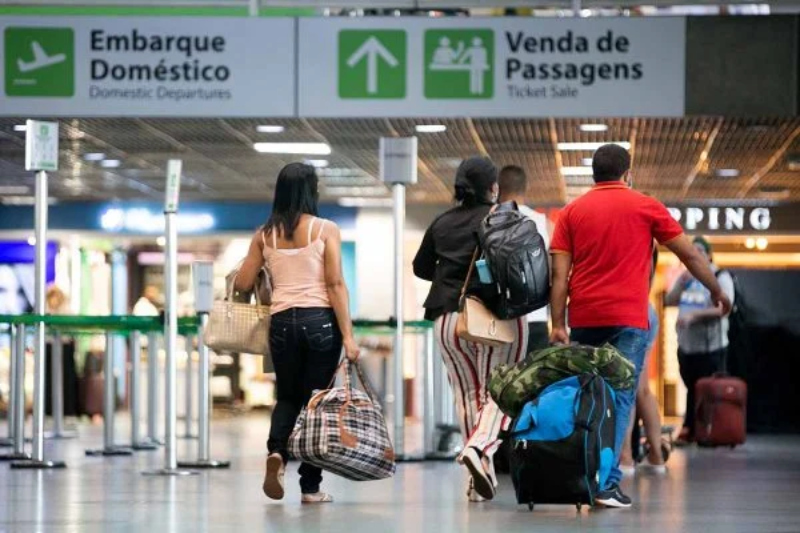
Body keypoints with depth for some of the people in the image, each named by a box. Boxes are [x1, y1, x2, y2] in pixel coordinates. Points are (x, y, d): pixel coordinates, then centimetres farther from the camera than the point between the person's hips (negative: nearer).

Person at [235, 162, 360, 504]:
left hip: (282, 322, 3)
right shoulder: (326, 230, -2)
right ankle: (310, 486, 5)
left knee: (288, 397, 19)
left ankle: (276, 451, -10)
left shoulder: (264, 235, 7)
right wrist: (347, 335, -9)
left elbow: (242, 284, 9)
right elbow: (335, 284, -8)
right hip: (320, 321, -3)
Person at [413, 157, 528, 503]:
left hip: (448, 317, 4)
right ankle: (480, 447, -28)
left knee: (467, 394, 9)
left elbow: (420, 267, 19)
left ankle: (480, 479, 6)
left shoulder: (442, 223, 10)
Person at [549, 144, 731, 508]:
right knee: (619, 398, -4)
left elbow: (559, 274, 1)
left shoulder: (572, 212, 9)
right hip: (627, 319, -3)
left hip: (583, 319, 3)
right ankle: (608, 482, -12)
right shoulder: (645, 207, 4)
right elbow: (689, 254, 8)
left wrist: (558, 325, 0)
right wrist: (717, 291, 21)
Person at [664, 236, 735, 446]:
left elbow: (723, 308, -17)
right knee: (692, 389, 11)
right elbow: (669, 301, 12)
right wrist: (682, 284, -5)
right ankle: (690, 430, 15)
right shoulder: (686, 277, 15)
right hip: (686, 345, 6)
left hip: (711, 347, -6)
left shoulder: (720, 278, -6)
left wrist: (693, 316, -25)